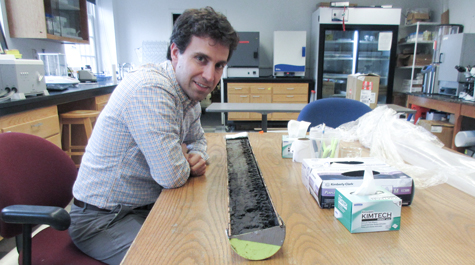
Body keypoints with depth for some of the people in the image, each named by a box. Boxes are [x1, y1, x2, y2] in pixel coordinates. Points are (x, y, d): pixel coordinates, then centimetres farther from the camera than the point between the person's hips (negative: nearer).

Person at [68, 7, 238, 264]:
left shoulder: (189, 89, 0)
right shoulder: (150, 89, -30)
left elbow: (197, 138, 15)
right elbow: (172, 176, -31)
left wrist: (196, 156, -8)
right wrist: (184, 161, -9)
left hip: (148, 205, 8)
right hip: (103, 220, -8)